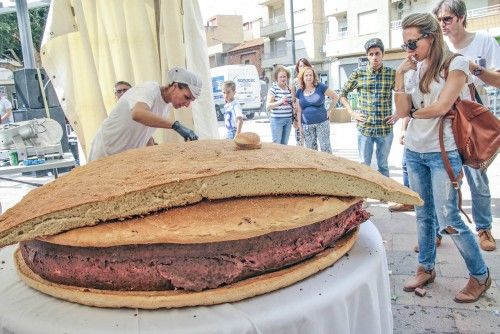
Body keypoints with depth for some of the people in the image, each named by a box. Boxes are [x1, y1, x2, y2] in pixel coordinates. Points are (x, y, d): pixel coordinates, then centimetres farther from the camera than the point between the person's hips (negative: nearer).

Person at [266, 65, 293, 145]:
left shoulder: (289, 88, 11)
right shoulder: (273, 89, -8)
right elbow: (268, 105, -13)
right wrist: (280, 102, -25)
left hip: (288, 120, 6)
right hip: (277, 120, -6)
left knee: (285, 144, 12)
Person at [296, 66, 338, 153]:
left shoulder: (320, 87, -5)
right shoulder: (299, 92, 5)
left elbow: (335, 97, 3)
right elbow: (299, 110, 10)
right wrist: (300, 125, 7)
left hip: (322, 123, -3)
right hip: (307, 125, 3)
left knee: (325, 147, -2)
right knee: (310, 149, 8)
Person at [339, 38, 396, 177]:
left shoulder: (392, 73, -2)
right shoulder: (358, 73, -2)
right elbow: (343, 94, 8)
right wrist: (352, 113, 0)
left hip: (385, 128, 0)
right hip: (364, 128, 0)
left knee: (383, 166, 13)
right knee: (364, 165, 9)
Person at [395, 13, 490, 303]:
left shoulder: (455, 63, -6)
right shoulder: (412, 69, 9)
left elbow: (442, 107, -15)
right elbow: (402, 111, 1)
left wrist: (413, 113, 0)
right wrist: (400, 75, -4)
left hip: (443, 152, -5)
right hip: (414, 151, 6)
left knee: (448, 220, -5)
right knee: (424, 214, 13)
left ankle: (480, 275, 16)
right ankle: (426, 268, 28)